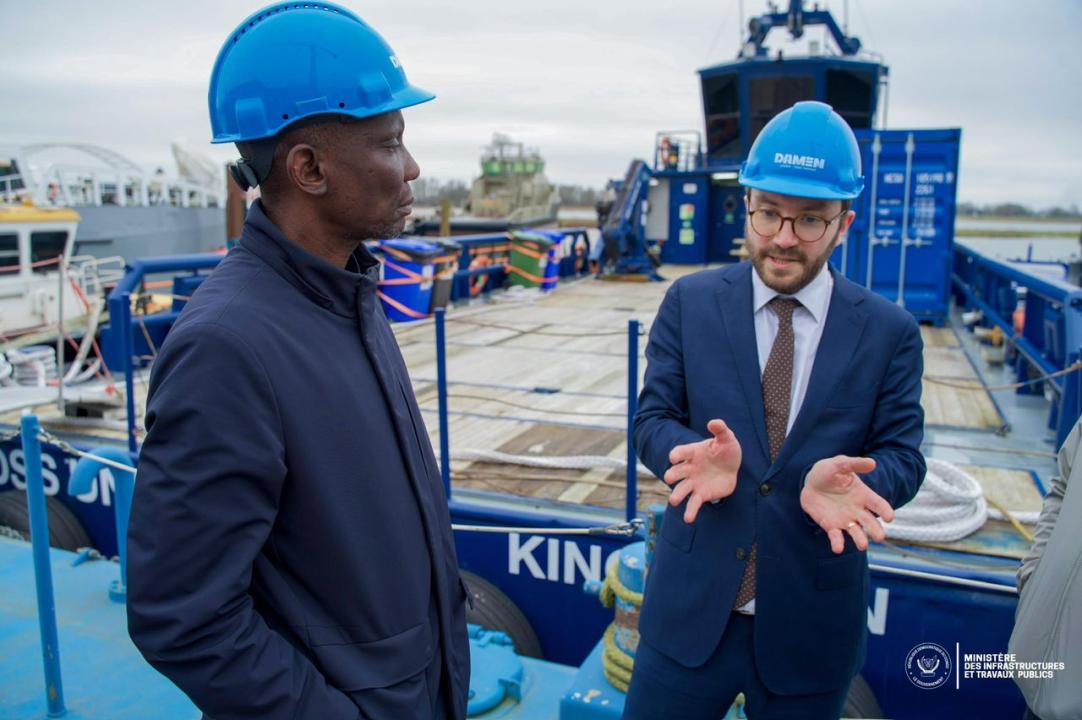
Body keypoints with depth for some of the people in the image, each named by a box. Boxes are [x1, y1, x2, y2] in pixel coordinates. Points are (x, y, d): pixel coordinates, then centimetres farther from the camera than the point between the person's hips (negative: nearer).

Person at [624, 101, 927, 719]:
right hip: (692, 607, 0)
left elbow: (903, 454, -2)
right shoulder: (690, 303, -3)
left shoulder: (890, 332, -3)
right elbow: (653, 418, -3)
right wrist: (695, 454, -26)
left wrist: (846, 478, -25)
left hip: (814, 623, 1)